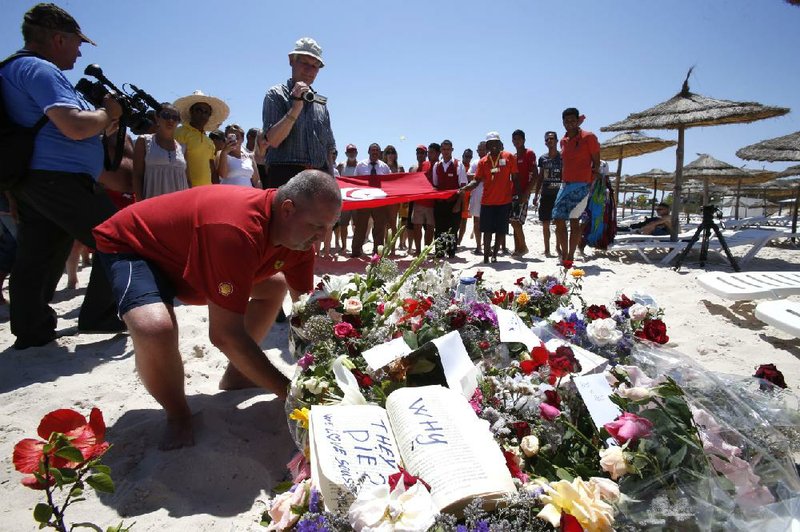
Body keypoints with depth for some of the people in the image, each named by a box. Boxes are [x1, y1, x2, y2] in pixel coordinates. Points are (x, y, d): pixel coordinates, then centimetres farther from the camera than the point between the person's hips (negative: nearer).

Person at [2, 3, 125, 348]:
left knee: (37, 260, 11)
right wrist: (107, 113, -4)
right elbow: (76, 127, -21)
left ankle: (31, 331, 18)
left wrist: (104, 118, 16)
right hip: (61, 180, -10)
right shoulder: (39, 69, -9)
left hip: (30, 182, 10)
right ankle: (99, 317, 5)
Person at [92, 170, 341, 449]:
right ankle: (177, 414, -4)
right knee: (155, 328, -36)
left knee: (275, 285, 8)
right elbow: (225, 335, -39)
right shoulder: (238, 231, -41)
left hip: (183, 246, 8)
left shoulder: (299, 234, -14)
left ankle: (236, 375, 20)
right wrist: (290, 392, -33)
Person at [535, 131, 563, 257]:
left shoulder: (563, 157, 0)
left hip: (559, 194, -3)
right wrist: (536, 195, 8)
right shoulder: (542, 158, 9)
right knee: (545, 223, 4)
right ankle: (547, 248, 12)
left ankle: (558, 247, 14)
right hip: (545, 194, 3)